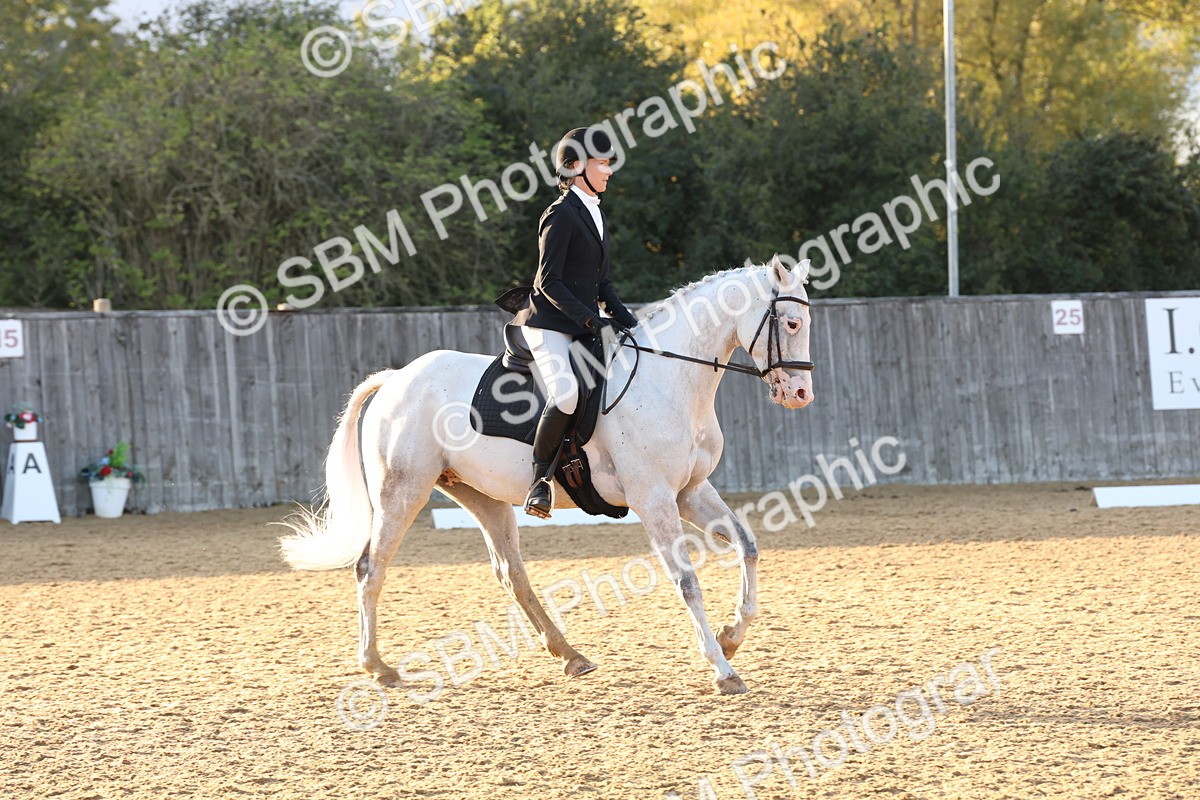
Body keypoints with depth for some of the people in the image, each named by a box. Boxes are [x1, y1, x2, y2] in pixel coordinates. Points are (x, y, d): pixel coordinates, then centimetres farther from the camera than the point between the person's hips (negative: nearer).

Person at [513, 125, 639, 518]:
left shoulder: (594, 213, 17)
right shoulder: (561, 214, -10)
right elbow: (549, 282, -15)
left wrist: (622, 316, 5)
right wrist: (589, 319, -20)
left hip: (585, 327, 10)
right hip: (551, 325, -10)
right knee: (566, 393, -31)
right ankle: (540, 477, -17)